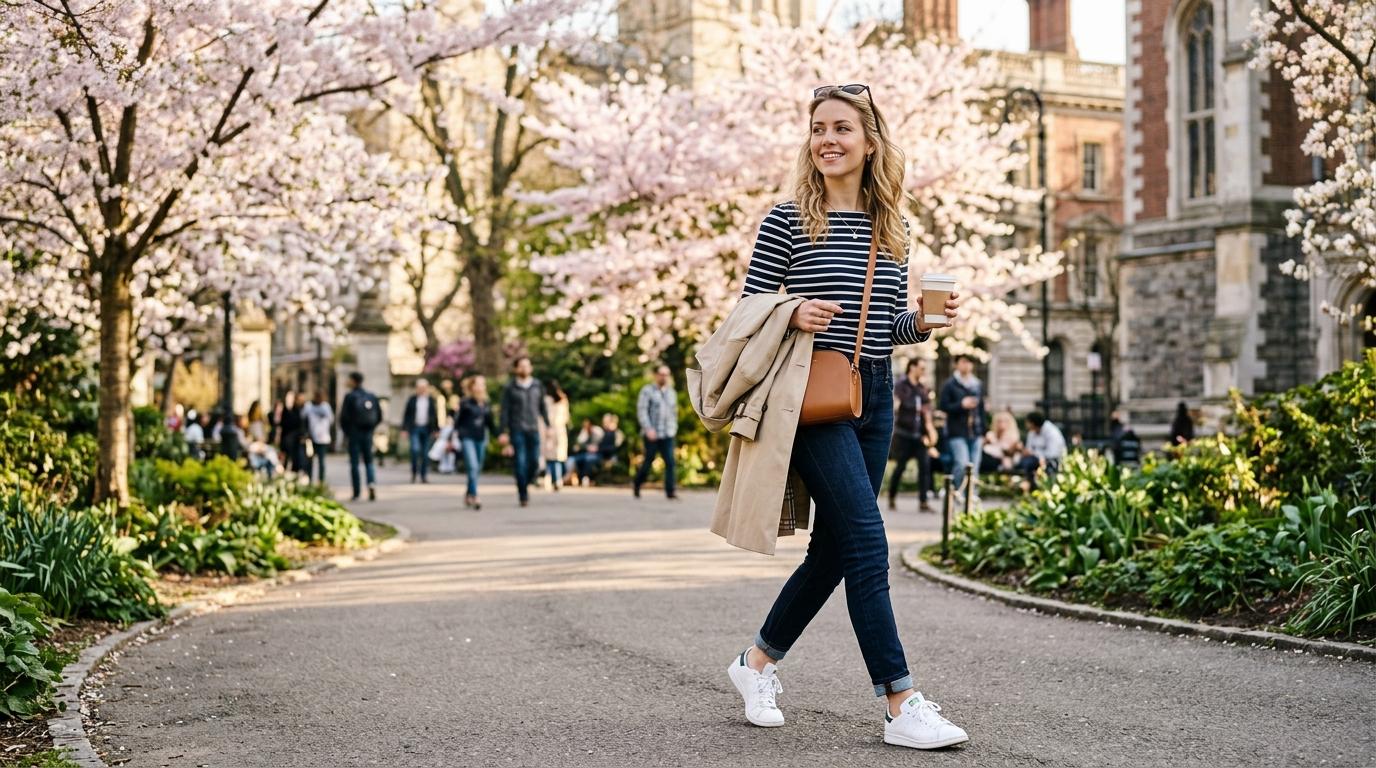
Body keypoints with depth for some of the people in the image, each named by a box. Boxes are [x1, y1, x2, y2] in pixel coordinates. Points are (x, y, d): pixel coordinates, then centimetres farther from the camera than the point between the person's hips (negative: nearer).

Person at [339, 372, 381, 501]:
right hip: (368, 434, 4)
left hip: (354, 434, -4)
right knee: (369, 461, 11)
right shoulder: (372, 397, 4)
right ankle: (372, 483, -14)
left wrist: (345, 433, 2)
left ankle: (356, 493, 3)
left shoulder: (350, 397, -9)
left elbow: (344, 417, -10)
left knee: (354, 463, 3)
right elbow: (379, 416, 6)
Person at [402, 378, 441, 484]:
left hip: (427, 429, 2)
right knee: (415, 449, -16)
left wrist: (436, 429, 6)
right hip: (415, 428, -2)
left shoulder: (431, 400, 7)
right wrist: (404, 428, -1)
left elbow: (435, 415, 10)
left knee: (425, 453, 3)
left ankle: (424, 475, 11)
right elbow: (405, 414, 5)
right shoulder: (412, 399, 4)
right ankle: (414, 472, 3)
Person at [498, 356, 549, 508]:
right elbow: (505, 410, -2)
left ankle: (525, 485, 24)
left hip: (533, 429, 3)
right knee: (521, 462, -7)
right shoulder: (510, 388, -2)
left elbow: (542, 408, 15)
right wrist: (504, 432, -7)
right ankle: (523, 495, -1)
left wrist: (548, 426, 10)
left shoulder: (537, 386, 8)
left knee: (534, 461, 0)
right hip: (517, 430, -3)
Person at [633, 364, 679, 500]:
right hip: (652, 434, -4)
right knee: (648, 461, 3)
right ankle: (636, 484, 26)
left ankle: (670, 491, -12)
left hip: (668, 434, 4)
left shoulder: (671, 392, 16)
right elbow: (641, 411, -8)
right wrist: (648, 429, -16)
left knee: (670, 462, -10)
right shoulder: (647, 391, -1)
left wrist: (674, 428, 12)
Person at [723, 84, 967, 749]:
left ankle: (758, 661, 31)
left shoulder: (890, 229, 11)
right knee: (866, 539, -14)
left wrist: (923, 320, -4)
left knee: (834, 547, 11)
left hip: (875, 396, 6)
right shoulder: (788, 220, -3)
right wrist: (793, 315, -20)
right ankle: (901, 706, -12)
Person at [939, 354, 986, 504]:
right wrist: (961, 405, -18)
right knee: (962, 463, -19)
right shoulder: (950, 384, 1)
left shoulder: (978, 385, 15)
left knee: (974, 468, 3)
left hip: (975, 433, 4)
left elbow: (982, 409, 17)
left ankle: (973, 497, 9)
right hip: (957, 432, -4)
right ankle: (955, 491, 0)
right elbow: (944, 406, -3)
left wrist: (982, 433, 13)